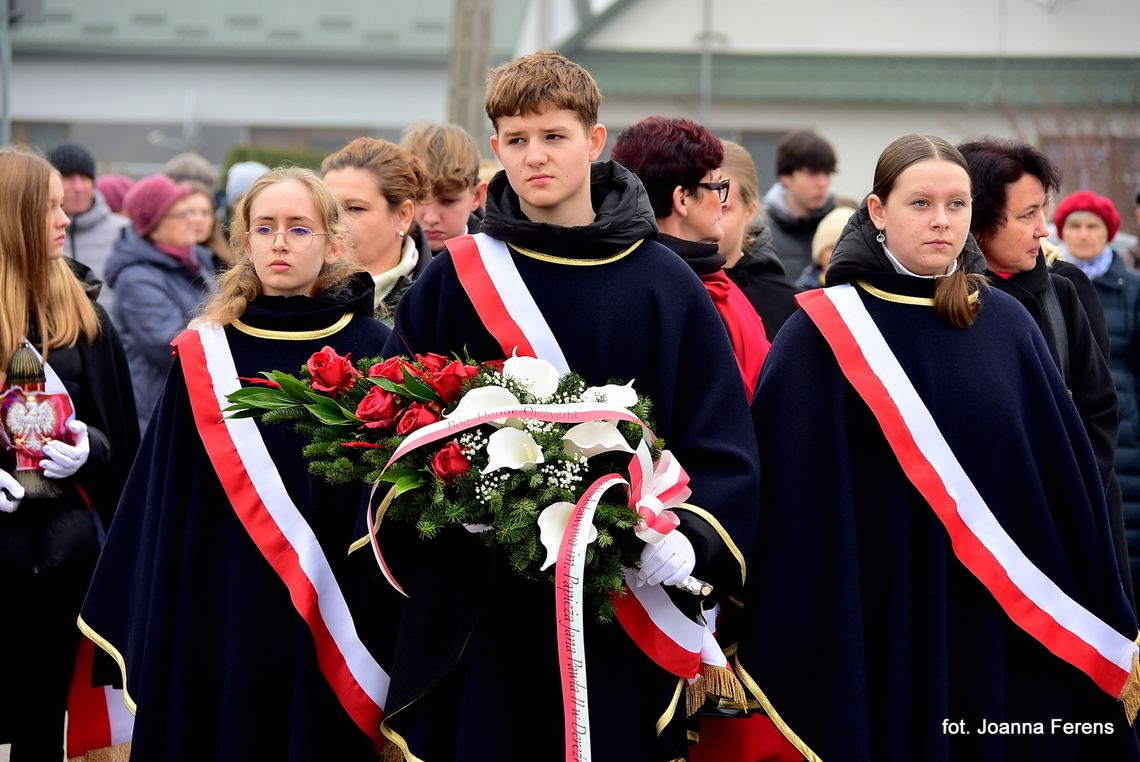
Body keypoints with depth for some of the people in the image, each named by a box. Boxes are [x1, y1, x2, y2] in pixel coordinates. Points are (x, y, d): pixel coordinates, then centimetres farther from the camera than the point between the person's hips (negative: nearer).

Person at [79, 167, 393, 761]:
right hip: (225, 618, 1)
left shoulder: (370, 350, 0)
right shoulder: (202, 357, 3)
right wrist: (157, 639, 0)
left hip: (336, 619, -1)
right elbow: (167, 506, 4)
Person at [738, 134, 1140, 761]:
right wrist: (791, 637, -13)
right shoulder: (822, 332, -4)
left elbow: (1066, 474, 5)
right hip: (875, 622, -3)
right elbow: (788, 494, -8)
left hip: (998, 631, 3)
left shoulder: (1007, 326, 6)